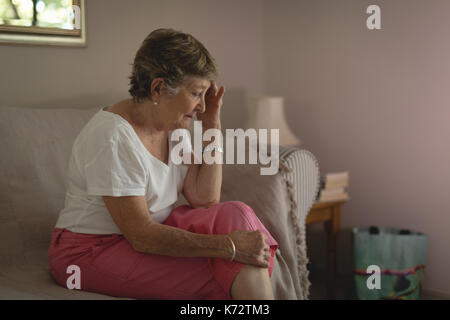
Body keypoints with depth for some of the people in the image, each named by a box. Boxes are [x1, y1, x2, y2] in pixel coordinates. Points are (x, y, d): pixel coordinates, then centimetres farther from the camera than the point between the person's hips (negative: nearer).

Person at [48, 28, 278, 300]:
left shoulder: (173, 124, 3)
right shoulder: (112, 138, -24)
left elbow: (205, 199, -3)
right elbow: (141, 236, -26)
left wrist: (212, 126, -7)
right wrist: (227, 246, -29)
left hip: (148, 232, 8)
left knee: (235, 215, -15)